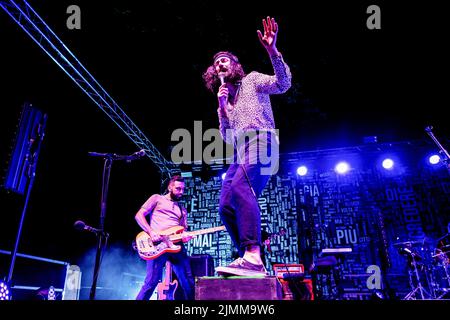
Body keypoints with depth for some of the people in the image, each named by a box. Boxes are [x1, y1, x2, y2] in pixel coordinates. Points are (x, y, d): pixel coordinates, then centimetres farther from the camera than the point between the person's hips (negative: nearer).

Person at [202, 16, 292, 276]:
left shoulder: (251, 80, 14)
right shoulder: (225, 100, 28)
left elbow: (283, 83, -5)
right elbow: (227, 138, 17)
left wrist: (272, 51, -19)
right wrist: (222, 106, 5)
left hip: (260, 140, -7)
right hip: (240, 152, 7)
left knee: (241, 187, -33)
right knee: (226, 206, -5)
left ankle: (253, 257, -38)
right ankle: (249, 260, 1)